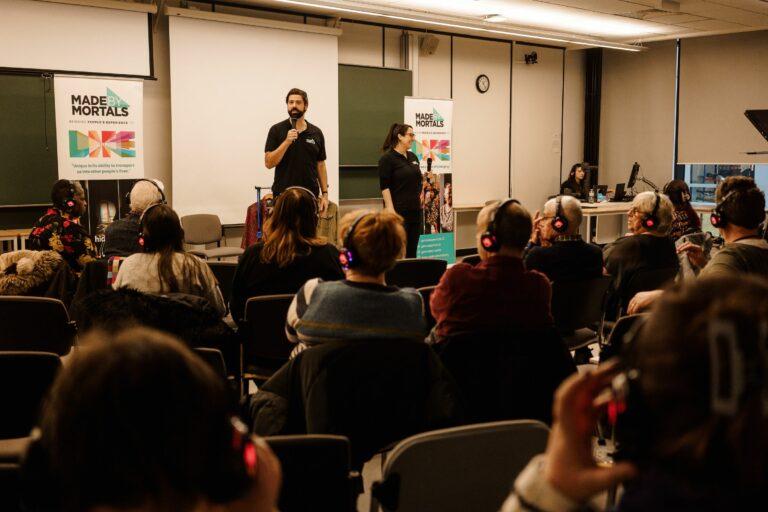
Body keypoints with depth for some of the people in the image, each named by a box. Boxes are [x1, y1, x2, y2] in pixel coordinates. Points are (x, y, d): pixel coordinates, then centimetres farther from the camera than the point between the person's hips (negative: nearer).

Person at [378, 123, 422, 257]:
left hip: (415, 210, 7)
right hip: (398, 211, -7)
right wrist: (390, 210, -19)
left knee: (412, 250, 8)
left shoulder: (413, 157, 14)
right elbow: (385, 187, -12)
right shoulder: (387, 158, -7)